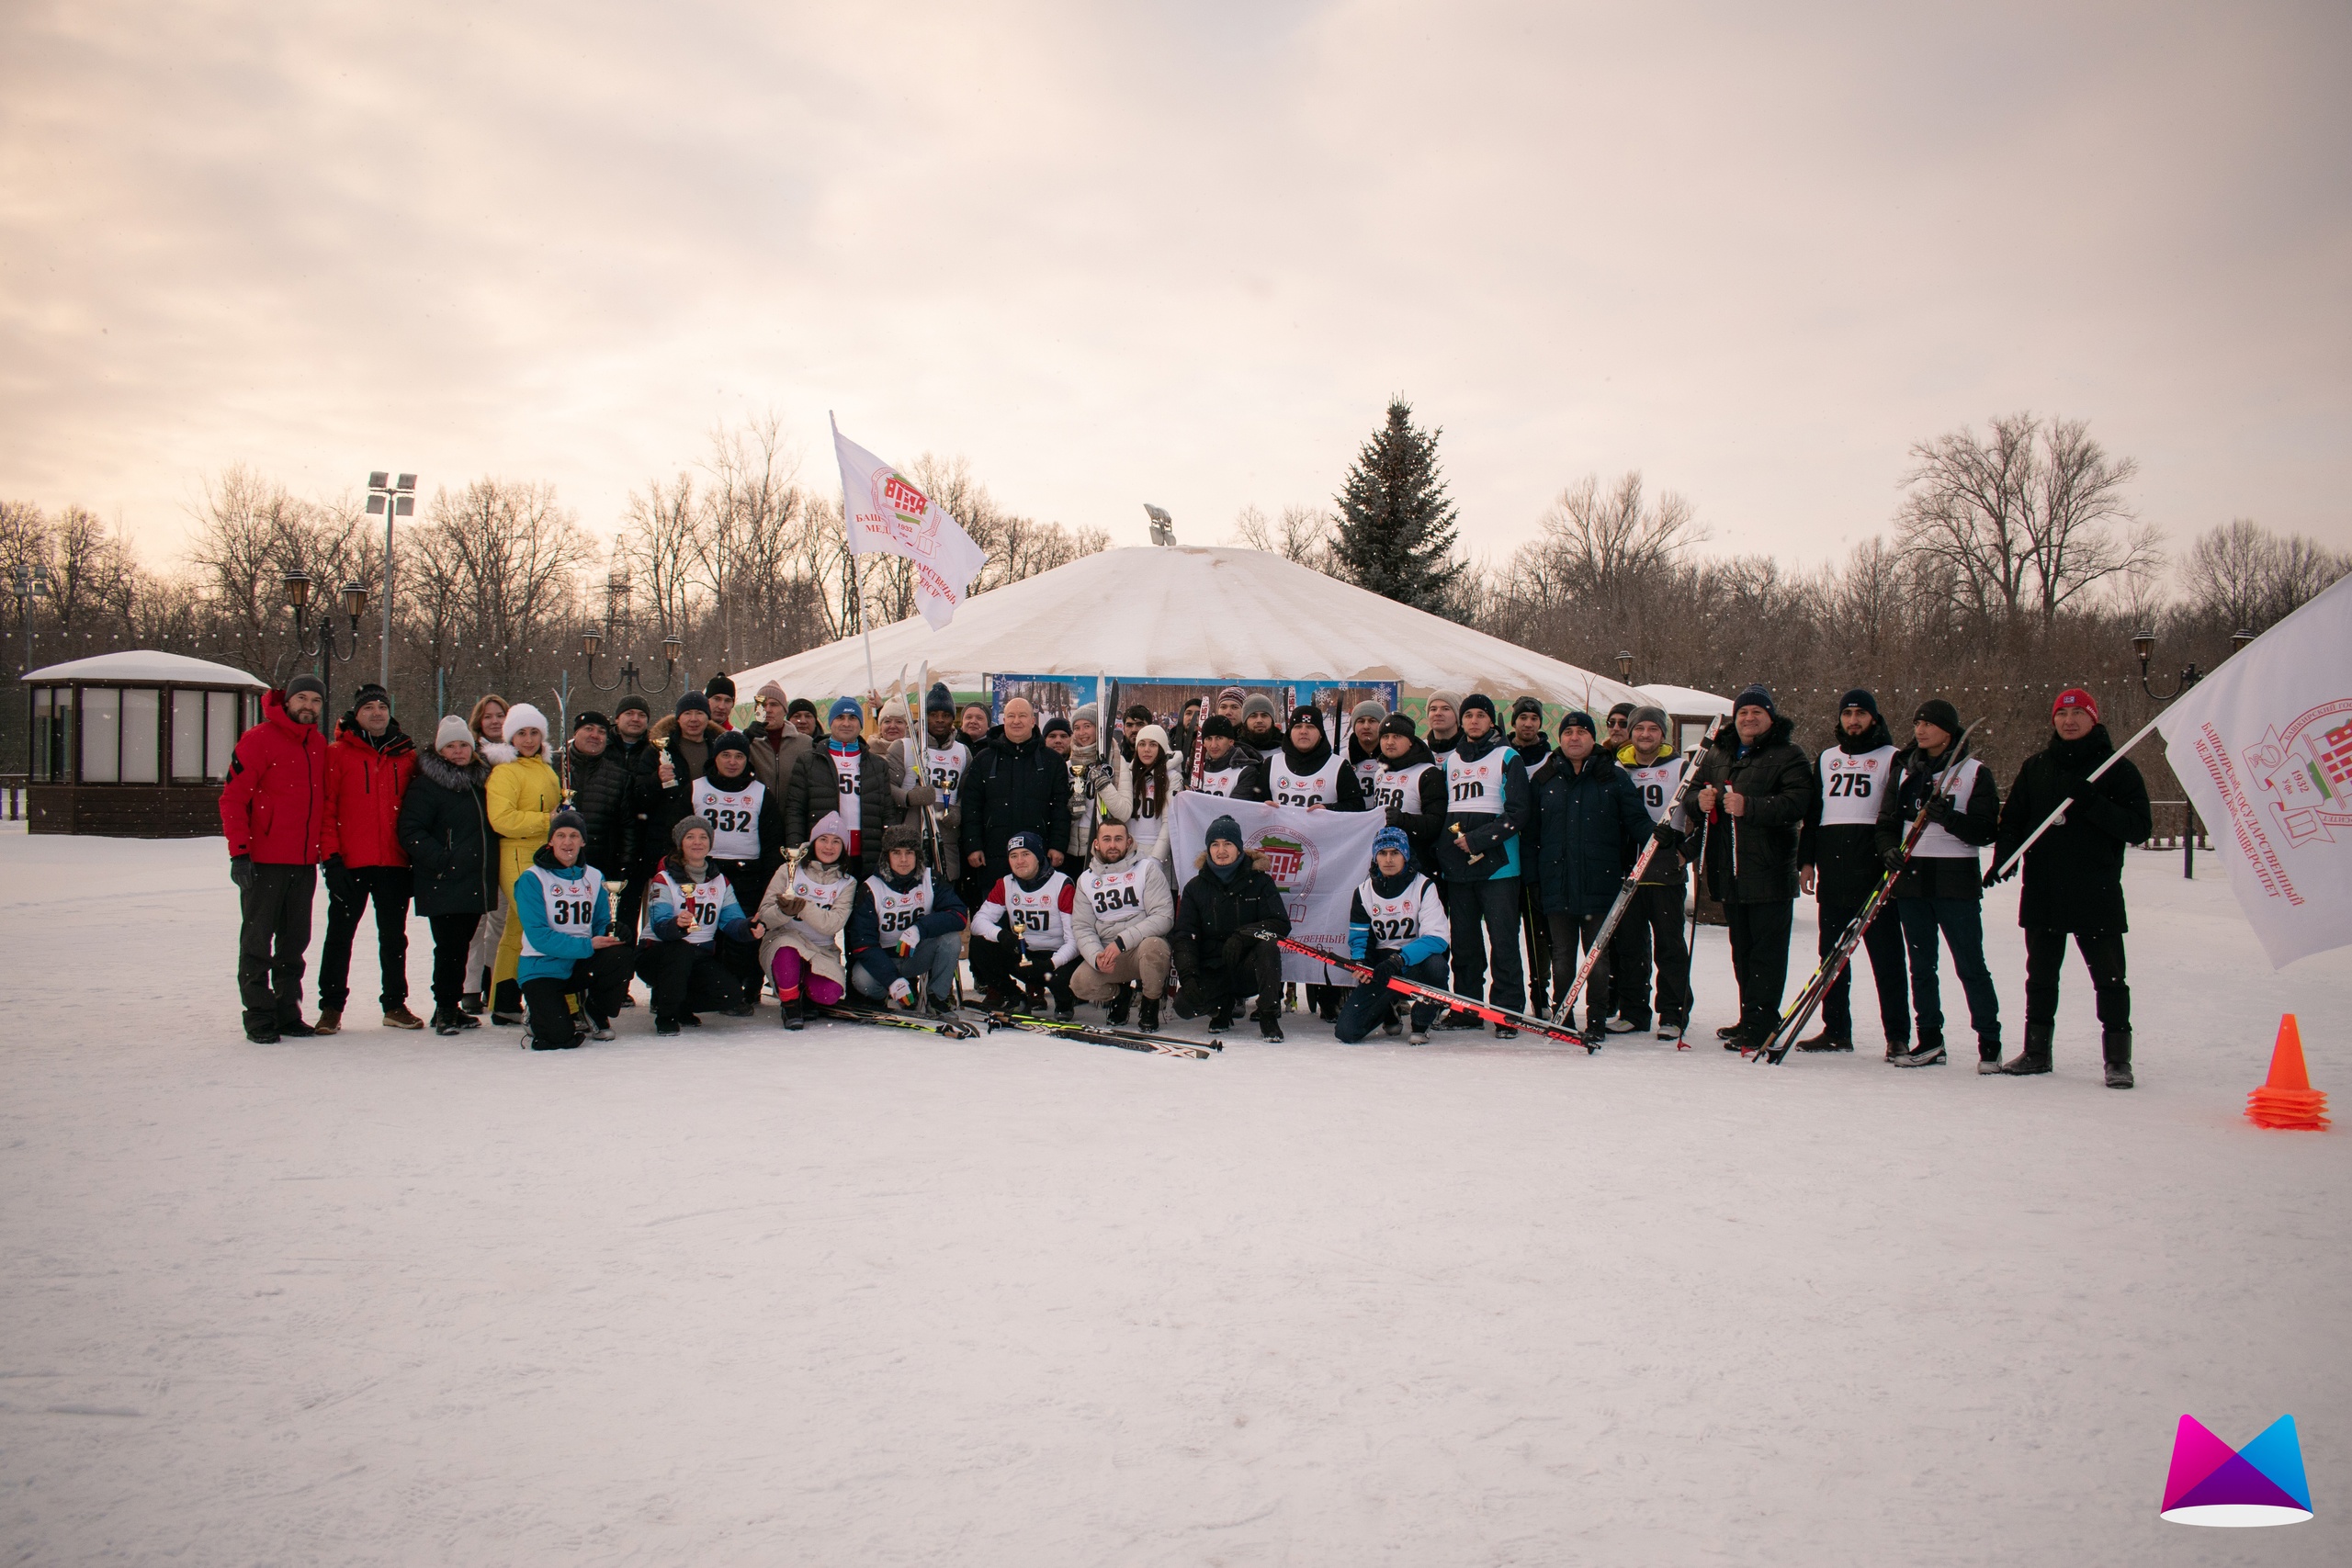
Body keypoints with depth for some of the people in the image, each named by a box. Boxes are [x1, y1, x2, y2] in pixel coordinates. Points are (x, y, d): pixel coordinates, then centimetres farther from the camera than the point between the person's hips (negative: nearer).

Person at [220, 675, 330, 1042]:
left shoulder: (319, 745, 11)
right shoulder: (259, 739, -7)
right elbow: (232, 797, -9)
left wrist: (327, 852, 13)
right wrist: (239, 852, -15)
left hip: (304, 862, 6)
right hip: (264, 860, -6)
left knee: (295, 941, 11)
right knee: (257, 939, 2)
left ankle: (288, 1011, 19)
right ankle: (259, 1017, 7)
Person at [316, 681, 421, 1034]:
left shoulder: (407, 756, 9)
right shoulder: (337, 754, 0)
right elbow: (326, 808, -4)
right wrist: (332, 858, -11)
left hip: (395, 863, 3)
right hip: (351, 863, -3)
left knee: (394, 937, 11)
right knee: (340, 935, 3)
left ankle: (395, 1004, 21)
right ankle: (331, 1007, 12)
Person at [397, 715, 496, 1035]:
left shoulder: (481, 779, 16)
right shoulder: (427, 784, -6)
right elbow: (411, 832, -13)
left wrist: (489, 870, 17)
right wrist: (442, 861, -19)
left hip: (475, 885, 7)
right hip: (444, 886, -6)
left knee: (460, 946, 12)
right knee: (449, 947, -7)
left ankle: (451, 1008, 21)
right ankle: (445, 1010, 3)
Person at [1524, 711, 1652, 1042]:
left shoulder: (1614, 777, 3)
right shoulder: (1543, 779, 9)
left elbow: (1636, 819, 0)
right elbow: (1530, 832, 9)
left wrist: (1655, 832, -22)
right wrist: (1532, 877, 3)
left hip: (1600, 883, -2)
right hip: (1556, 884, 2)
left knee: (1598, 955, 2)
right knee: (1561, 955, 9)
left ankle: (1596, 1021, 9)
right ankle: (1562, 1018, 17)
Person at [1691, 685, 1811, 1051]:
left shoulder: (1788, 755, -2)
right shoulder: (1719, 753, 17)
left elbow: (1798, 802, -15)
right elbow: (1696, 788, 25)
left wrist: (1749, 806, -24)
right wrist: (1701, 798, 1)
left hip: (1769, 870, -7)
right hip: (1729, 870, 7)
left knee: (1767, 949, -6)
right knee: (1741, 948, 14)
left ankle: (1760, 1024, -4)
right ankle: (1750, 1018, 23)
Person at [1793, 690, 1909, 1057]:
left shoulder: (1891, 758, 5)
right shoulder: (1827, 758, 18)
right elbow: (1812, 811, 18)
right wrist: (1807, 860, 11)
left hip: (1874, 870, -5)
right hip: (1832, 871, 5)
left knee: (1885, 954, -3)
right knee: (1832, 954, 7)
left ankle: (1897, 1035, 0)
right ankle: (1836, 1029, 14)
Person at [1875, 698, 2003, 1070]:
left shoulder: (1975, 773, -1)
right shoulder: (1905, 770, 12)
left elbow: (1987, 831, -7)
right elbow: (1887, 821, 12)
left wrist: (1950, 817, -23)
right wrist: (1890, 848, -8)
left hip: (1956, 879, -5)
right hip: (1911, 877, 5)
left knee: (1970, 965, -4)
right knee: (1920, 966, 9)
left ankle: (1989, 1043, 4)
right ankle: (1929, 1040, 17)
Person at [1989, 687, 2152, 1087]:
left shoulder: (2117, 769, -1)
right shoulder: (2036, 767, 11)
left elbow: (2139, 828, -8)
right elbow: (2013, 818, 12)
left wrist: (2092, 803, -21)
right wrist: (2004, 857, -7)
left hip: (2097, 895, -4)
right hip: (2042, 893, 4)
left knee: (2109, 978, -1)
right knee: (2040, 976, 12)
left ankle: (2117, 1059, 6)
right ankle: (2036, 1051, 22)